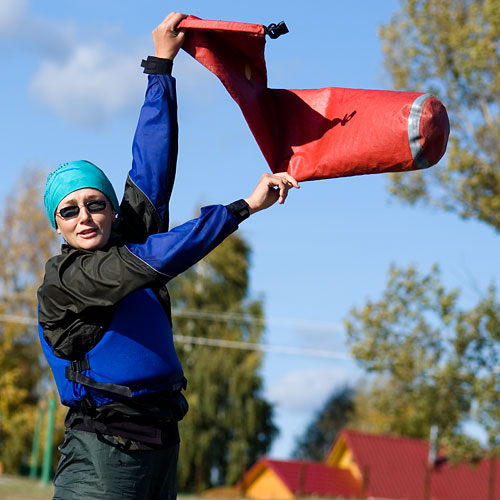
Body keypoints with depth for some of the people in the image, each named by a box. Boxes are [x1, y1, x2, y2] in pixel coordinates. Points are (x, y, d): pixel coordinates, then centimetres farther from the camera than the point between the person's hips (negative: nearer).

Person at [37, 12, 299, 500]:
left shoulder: (126, 240, 12)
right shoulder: (62, 280, -8)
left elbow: (152, 165, 14)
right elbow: (151, 260, -21)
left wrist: (161, 65, 16)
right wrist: (245, 206, -19)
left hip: (161, 448, 7)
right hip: (101, 457, -7)